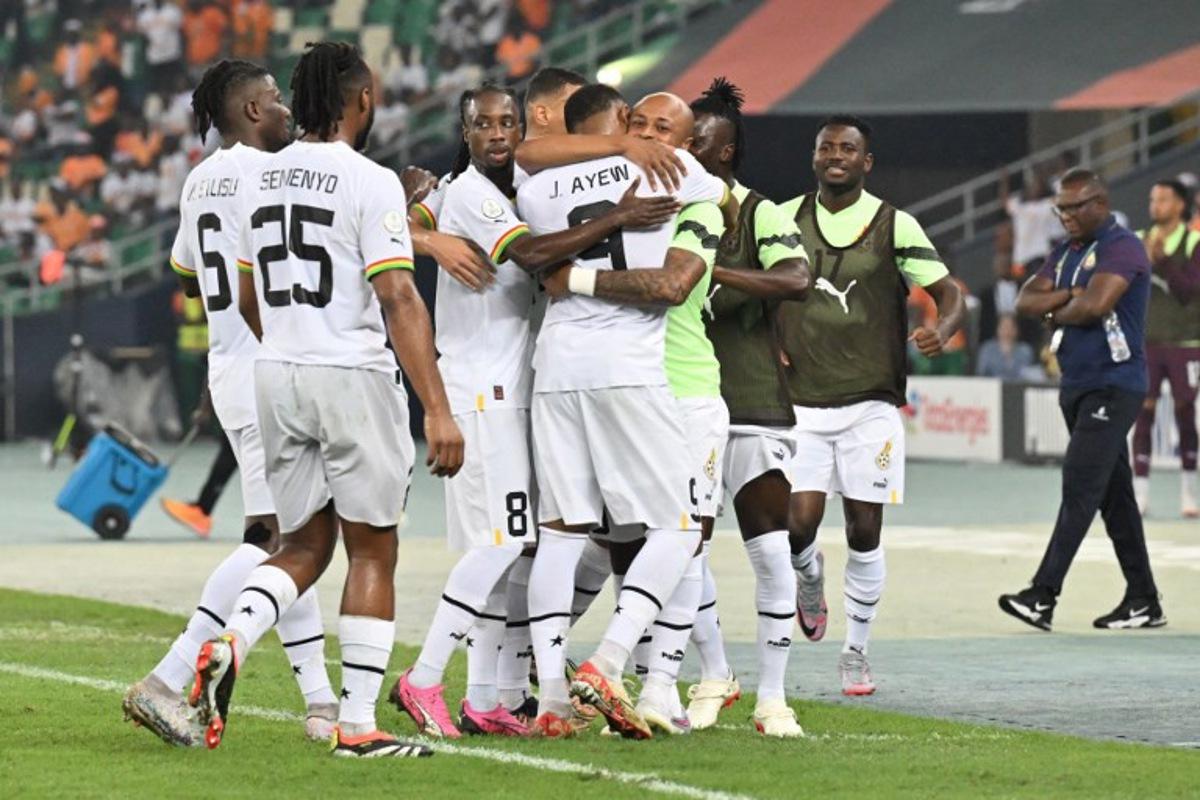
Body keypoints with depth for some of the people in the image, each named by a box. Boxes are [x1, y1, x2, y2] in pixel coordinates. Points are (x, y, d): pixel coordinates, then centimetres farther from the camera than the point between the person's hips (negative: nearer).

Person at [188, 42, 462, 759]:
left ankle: (229, 645, -12)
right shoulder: (370, 183, -11)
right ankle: (358, 725, 4)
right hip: (355, 376, -6)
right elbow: (399, 302, -18)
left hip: (277, 376, 6)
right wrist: (438, 410, -19)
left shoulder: (263, 180, 9)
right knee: (372, 552, 5)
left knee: (306, 546, 15)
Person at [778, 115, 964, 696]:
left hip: (870, 402, -1)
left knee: (864, 533, 0)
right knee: (799, 523, -11)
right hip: (802, 401, 1)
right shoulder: (786, 218, 6)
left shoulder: (894, 226, -1)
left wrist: (940, 332, -24)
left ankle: (856, 652, 15)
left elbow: (948, 293, -2)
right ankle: (809, 578, 25)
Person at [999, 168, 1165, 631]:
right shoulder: (1065, 254, 17)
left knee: (1080, 486, -15)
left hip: (1113, 386, -9)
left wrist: (1057, 312, -4)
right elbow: (1026, 301, 7)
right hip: (1077, 385, 9)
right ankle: (1143, 601, 14)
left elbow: (1094, 305, -24)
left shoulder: (1122, 248, -11)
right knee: (1114, 493, 10)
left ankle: (1044, 596, -22)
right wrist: (1069, 297, -9)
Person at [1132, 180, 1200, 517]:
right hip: (1146, 340, 2)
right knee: (1143, 413, -3)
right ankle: (1139, 494, -1)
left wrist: (1163, 260, -21)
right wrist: (1144, 259, -16)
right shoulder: (1139, 241, 6)